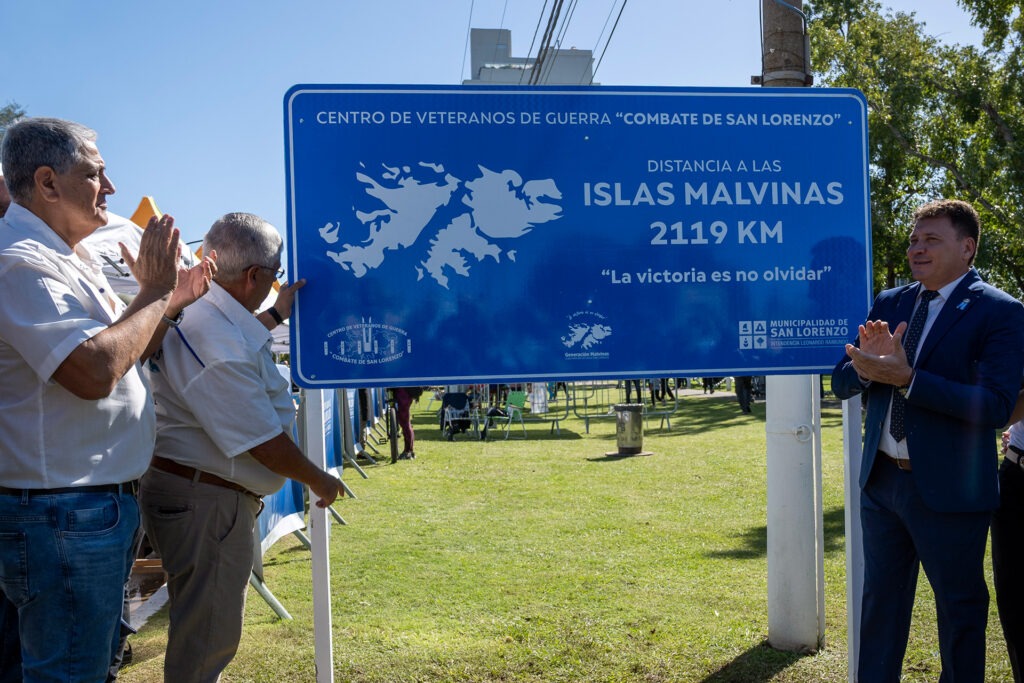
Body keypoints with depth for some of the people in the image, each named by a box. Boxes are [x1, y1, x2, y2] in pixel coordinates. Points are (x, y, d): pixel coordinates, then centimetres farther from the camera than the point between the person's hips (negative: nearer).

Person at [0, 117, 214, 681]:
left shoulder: (60, 258, 15)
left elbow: (120, 354, 21)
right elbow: (94, 371, -30)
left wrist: (172, 304, 6)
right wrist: (154, 292, -17)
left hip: (91, 503, 10)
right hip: (61, 513, -10)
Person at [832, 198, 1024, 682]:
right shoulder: (889, 304, 8)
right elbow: (842, 383, 5)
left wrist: (907, 378, -28)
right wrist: (868, 362, -18)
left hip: (948, 489, -5)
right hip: (882, 479, 6)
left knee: (960, 609, 11)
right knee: (880, 602, 17)